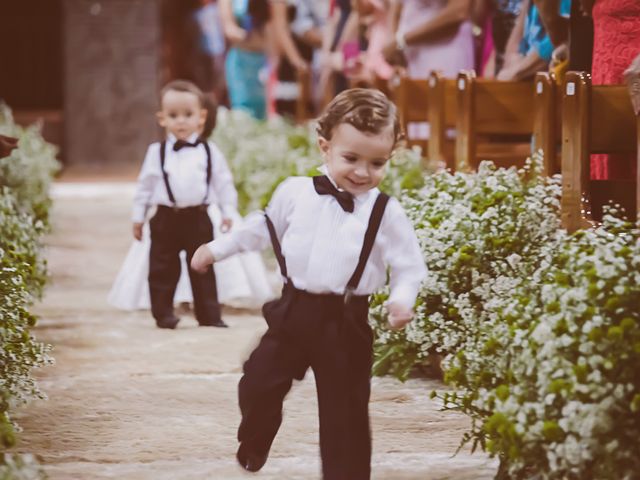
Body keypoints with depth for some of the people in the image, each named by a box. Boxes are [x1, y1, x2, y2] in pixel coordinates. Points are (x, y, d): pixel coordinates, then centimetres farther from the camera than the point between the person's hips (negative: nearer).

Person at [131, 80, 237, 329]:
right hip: (166, 218, 0)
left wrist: (228, 212, 0)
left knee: (203, 270, 5)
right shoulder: (157, 152, 3)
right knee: (162, 269, 3)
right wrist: (138, 216, 5)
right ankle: (163, 313, 11)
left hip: (198, 218, 0)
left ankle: (209, 316, 11)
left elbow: (223, 183, 5)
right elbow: (145, 185, 7)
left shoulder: (210, 152, 2)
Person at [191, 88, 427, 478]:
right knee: (258, 384, 5)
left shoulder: (387, 213, -7)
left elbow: (409, 267, -3)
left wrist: (402, 299, -22)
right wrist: (217, 250, 23)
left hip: (346, 320, -2)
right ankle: (253, 446, 35)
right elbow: (264, 228, 18)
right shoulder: (295, 193, 0)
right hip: (293, 309, 2)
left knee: (345, 413, 2)